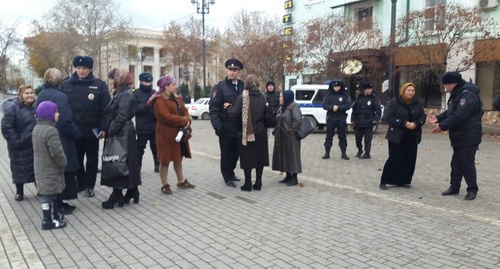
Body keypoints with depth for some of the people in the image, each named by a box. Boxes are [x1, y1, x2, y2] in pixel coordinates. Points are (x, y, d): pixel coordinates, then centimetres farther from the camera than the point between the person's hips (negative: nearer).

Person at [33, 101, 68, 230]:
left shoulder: (36, 128, 10)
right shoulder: (51, 130, -23)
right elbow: (57, 152, -25)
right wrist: (63, 163, -7)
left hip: (41, 167, 10)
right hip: (50, 168, -10)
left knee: (49, 192, 20)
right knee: (48, 193, -2)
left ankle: (54, 214, 33)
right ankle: (47, 221, 6)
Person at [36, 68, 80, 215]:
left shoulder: (41, 95, 10)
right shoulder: (59, 96, -18)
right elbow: (65, 121, -23)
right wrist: (76, 133, -9)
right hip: (61, 141, -9)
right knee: (63, 171, 2)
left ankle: (56, 202, 25)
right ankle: (58, 203, 9)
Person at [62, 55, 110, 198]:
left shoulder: (99, 85, -3)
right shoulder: (66, 84, 2)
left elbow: (105, 108, -6)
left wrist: (103, 127, -12)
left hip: (92, 130, -2)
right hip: (73, 130, 2)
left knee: (92, 159, 9)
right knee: (76, 159, 14)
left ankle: (89, 185, 22)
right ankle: (80, 182, 30)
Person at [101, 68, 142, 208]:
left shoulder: (126, 94, -14)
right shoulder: (119, 93, 17)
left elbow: (121, 116, -21)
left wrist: (110, 131, -19)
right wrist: (108, 130, 10)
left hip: (122, 133, -10)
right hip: (119, 133, 10)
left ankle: (117, 195, 1)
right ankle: (132, 192, 19)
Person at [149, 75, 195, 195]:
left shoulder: (177, 98, 14)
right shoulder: (159, 100, -15)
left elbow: (184, 111, 11)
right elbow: (166, 116, -25)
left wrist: (187, 120, -12)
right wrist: (183, 120, -21)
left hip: (179, 133, 8)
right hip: (167, 134, -8)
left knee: (178, 158, 17)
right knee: (165, 160, 1)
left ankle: (181, 181, 29)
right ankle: (165, 185, 11)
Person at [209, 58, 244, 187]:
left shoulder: (243, 86, 6)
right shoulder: (220, 87, -6)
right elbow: (213, 108, -11)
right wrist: (217, 126, -18)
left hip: (239, 127, 4)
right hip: (226, 128, -4)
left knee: (236, 152, 15)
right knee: (226, 153, 7)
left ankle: (230, 172, 35)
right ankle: (228, 177, 22)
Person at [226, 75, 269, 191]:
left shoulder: (242, 98, -12)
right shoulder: (262, 97, 1)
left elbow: (234, 114, -14)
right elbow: (267, 115, 4)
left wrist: (228, 107, 4)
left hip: (246, 133, -3)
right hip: (260, 132, 4)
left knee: (247, 158, 5)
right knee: (259, 156, 11)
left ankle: (248, 184, 9)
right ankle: (258, 183, 17)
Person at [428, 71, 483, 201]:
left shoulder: (468, 95, -21)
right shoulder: (457, 94, 13)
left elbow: (459, 116, -27)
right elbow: (451, 112, 19)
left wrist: (442, 126, -23)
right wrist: (438, 118, 3)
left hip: (468, 137, -10)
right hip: (459, 136, 10)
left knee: (467, 163, -3)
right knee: (456, 163, 14)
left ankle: (472, 189, 10)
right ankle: (454, 187, 23)